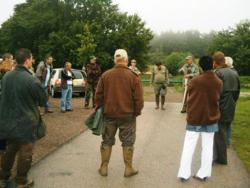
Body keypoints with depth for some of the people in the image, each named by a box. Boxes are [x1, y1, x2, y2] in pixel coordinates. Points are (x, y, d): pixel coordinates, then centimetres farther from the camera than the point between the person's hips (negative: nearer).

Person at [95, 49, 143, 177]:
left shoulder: (105, 75, -2)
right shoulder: (133, 76, -10)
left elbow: (98, 95, 3)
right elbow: (138, 98, -9)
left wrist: (100, 109, 15)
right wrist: (137, 112, 4)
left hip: (109, 114, 3)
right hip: (127, 115, -2)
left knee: (107, 141, 15)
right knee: (127, 142, 11)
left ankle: (104, 167, 23)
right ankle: (128, 169, 19)